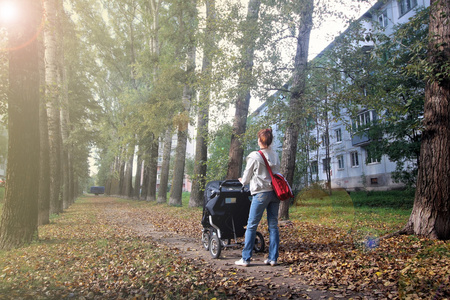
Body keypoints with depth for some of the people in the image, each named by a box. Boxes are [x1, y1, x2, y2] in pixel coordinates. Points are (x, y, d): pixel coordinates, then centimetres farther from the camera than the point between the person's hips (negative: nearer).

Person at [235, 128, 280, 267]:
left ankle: (245, 258, 6)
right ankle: (273, 258, 14)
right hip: (275, 192, 6)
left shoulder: (255, 156, -8)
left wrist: (243, 181, 21)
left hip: (261, 193, -5)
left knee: (251, 225, 2)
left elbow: (246, 177, 0)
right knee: (273, 226, 9)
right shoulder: (275, 155, 7)